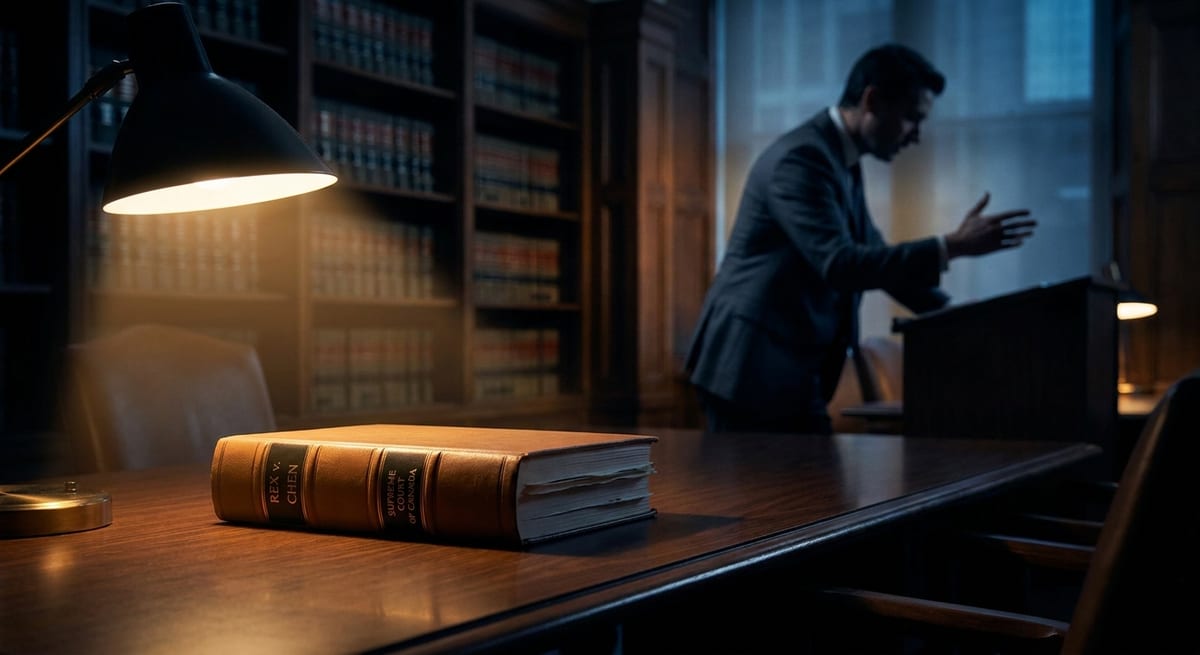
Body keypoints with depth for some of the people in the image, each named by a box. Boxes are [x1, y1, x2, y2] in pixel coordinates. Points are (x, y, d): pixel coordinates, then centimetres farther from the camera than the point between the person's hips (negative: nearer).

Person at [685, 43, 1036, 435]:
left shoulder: (842, 163, 14)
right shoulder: (802, 157, -17)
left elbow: (872, 255, 21)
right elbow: (839, 264, -27)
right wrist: (951, 247, -26)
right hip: (753, 371, -10)